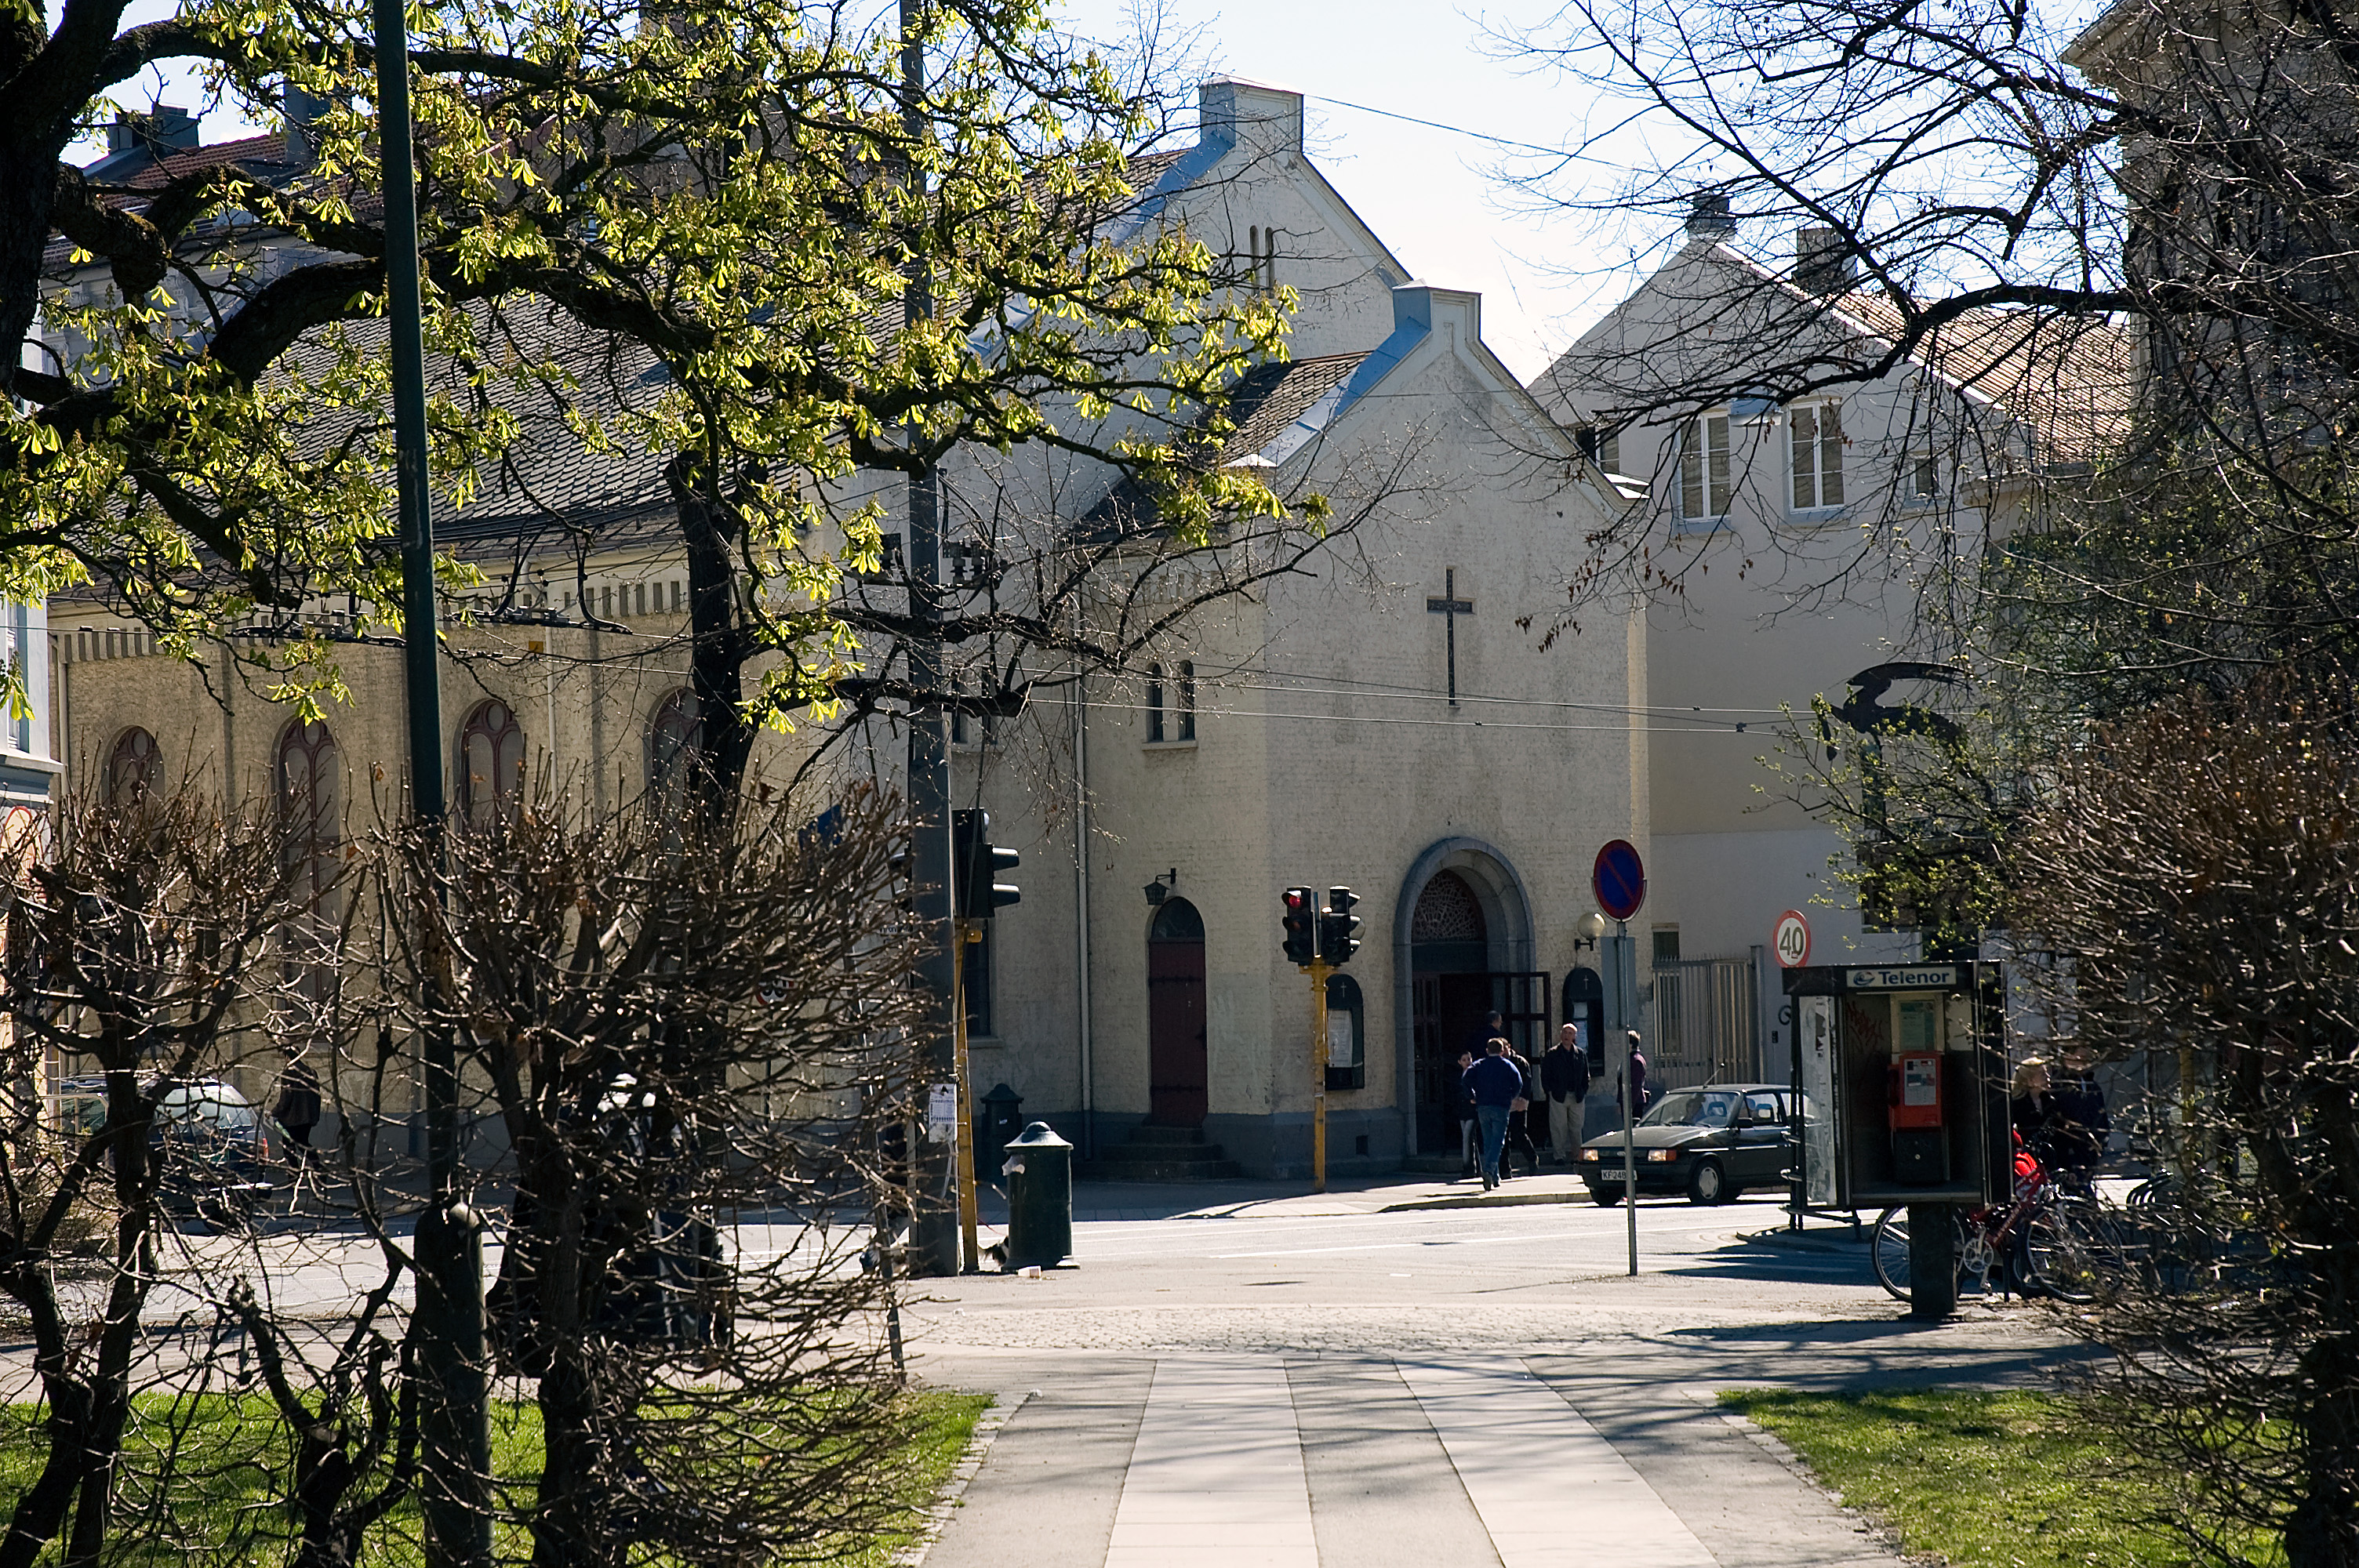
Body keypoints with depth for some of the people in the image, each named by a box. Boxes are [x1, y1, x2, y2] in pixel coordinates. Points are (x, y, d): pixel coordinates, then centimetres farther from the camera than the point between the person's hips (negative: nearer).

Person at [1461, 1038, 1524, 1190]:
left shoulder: (1479, 1065, 9)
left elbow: (1466, 1080, -4)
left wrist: (1472, 1097, 8)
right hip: (1501, 1107, -3)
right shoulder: (1508, 1066, 5)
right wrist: (1513, 1098, 15)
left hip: (1482, 1107, 3)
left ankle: (1495, 1178, 12)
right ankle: (1489, 1171, -29)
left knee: (1488, 1142, 11)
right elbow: (1519, 1084, -2)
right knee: (1498, 1141, -7)